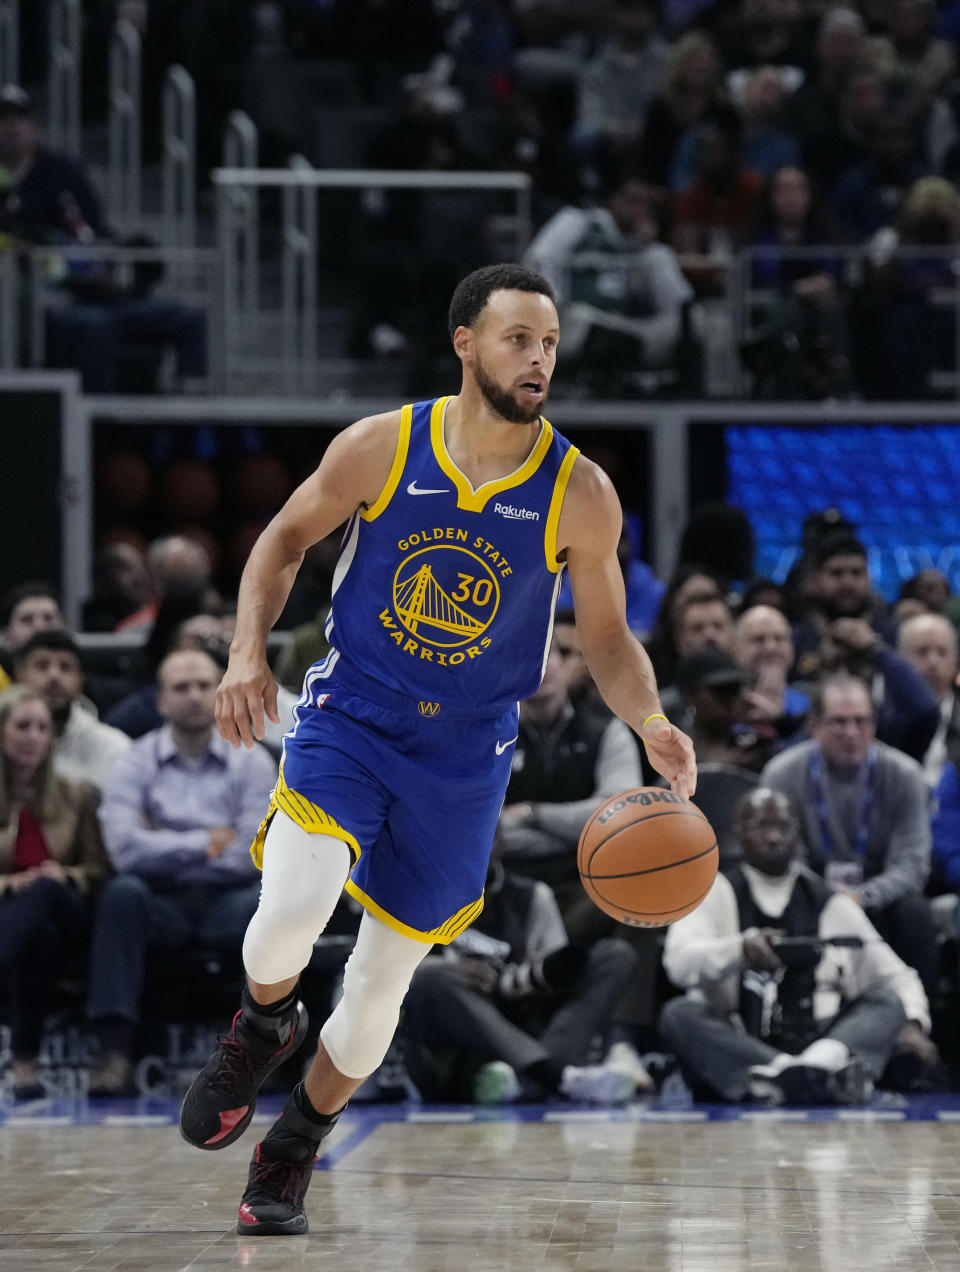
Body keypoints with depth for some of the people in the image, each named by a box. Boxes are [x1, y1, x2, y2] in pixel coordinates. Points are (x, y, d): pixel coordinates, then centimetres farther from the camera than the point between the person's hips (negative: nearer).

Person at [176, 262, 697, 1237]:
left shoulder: (580, 495, -10)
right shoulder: (380, 448, -11)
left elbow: (607, 638, 0)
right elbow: (285, 539, 4)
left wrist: (650, 724, -19)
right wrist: (249, 651, -11)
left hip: (464, 754, 1)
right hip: (348, 716, -1)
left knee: (384, 975, 8)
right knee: (291, 911, -26)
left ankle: (291, 1155, 31)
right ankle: (263, 1028, 10)